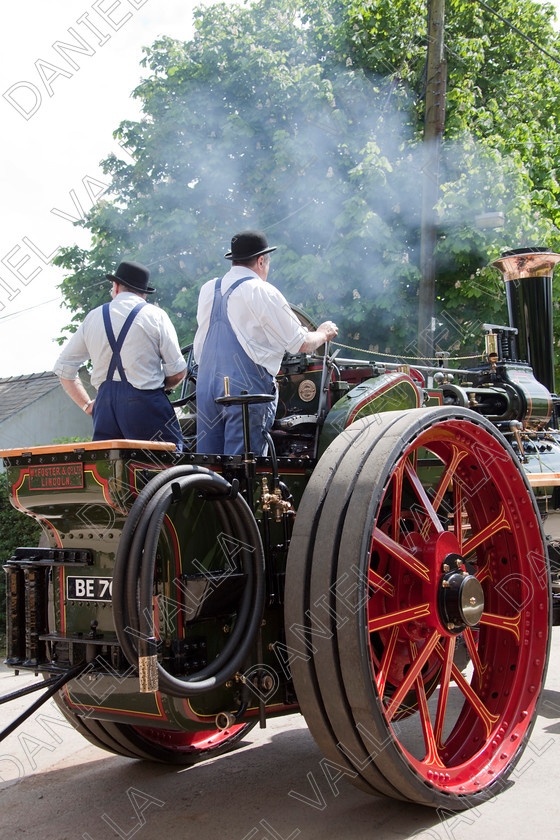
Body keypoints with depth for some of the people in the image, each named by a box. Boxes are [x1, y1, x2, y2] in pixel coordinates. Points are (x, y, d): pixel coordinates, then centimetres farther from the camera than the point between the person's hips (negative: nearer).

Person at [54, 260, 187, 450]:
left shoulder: (93, 317, 14)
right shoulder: (155, 315, 2)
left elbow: (64, 369, 17)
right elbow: (177, 371, -3)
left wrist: (87, 405, 19)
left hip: (104, 403, 4)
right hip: (145, 405, -4)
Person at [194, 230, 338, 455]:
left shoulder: (207, 290, 11)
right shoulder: (263, 293, -7)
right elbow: (302, 345, -3)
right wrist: (323, 334, 18)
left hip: (205, 385, 6)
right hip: (247, 389, -6)